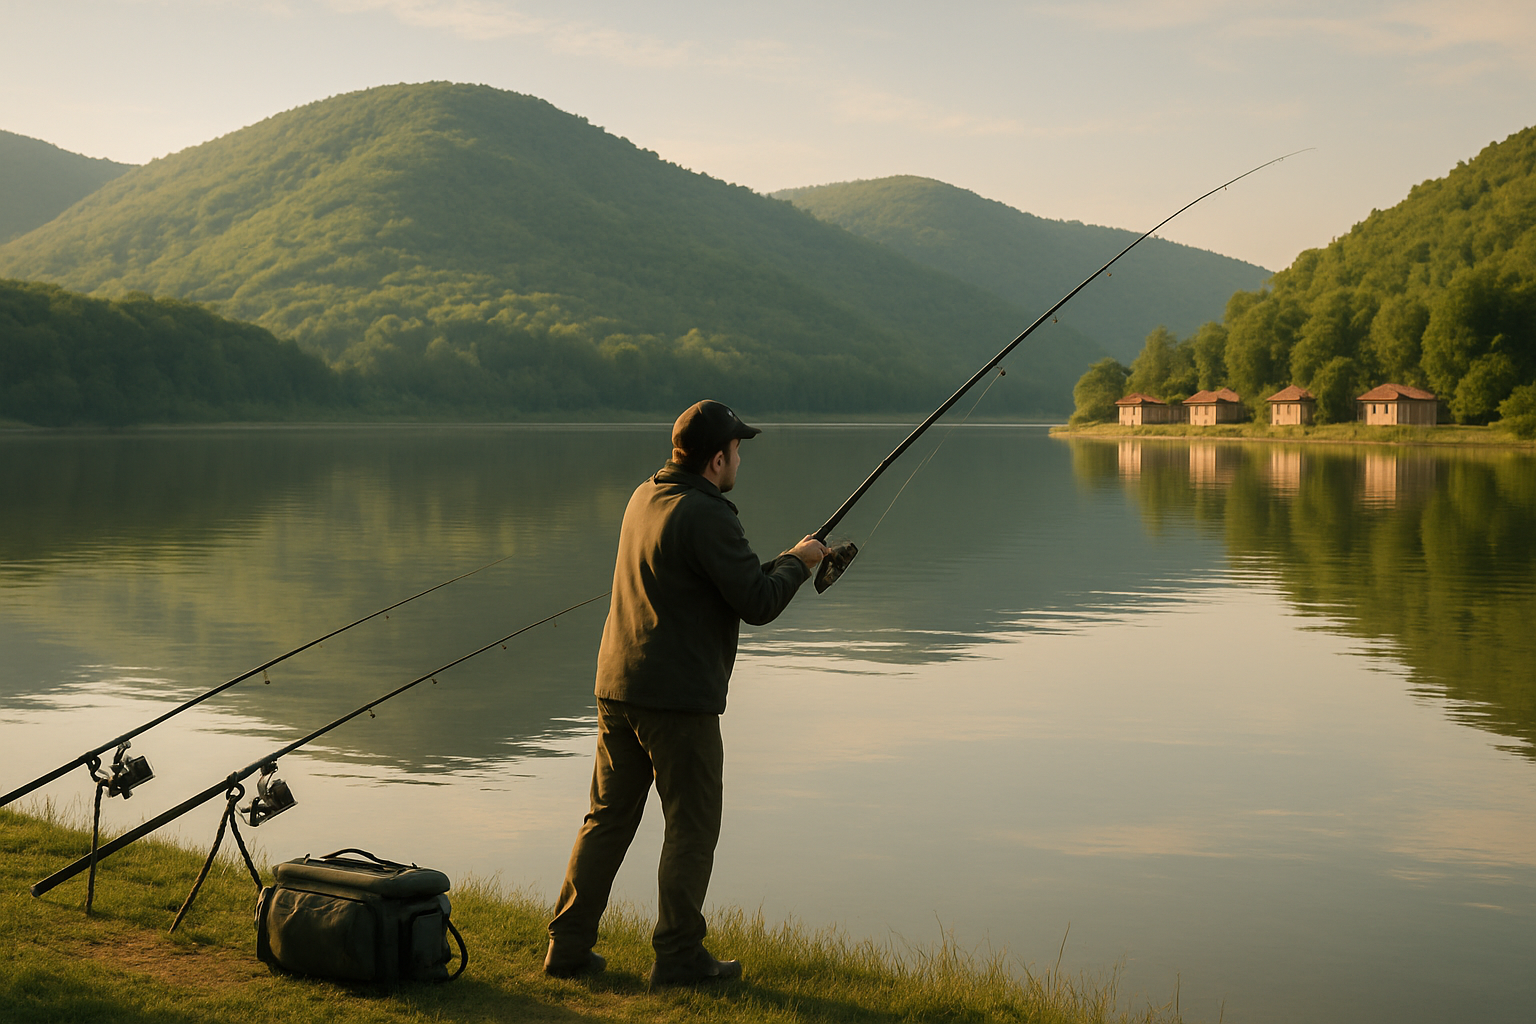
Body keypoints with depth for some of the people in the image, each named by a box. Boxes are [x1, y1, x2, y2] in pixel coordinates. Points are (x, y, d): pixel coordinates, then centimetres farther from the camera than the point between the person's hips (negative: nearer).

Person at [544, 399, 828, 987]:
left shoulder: (644, 497, 12)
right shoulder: (707, 516, -16)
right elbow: (758, 605, -15)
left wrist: (778, 564, 20)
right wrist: (797, 562, 2)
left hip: (616, 686, 8)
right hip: (678, 696, -8)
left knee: (608, 818, 14)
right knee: (692, 827, 3)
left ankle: (568, 947, 17)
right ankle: (678, 956, 8)